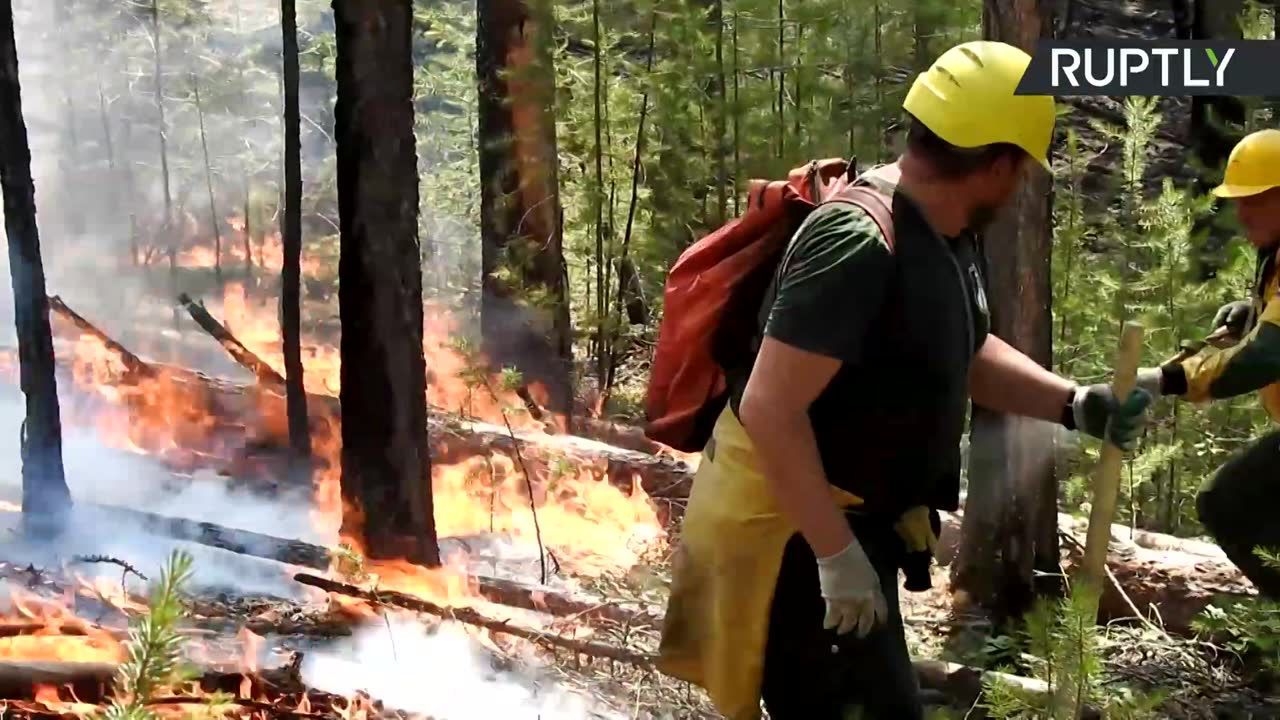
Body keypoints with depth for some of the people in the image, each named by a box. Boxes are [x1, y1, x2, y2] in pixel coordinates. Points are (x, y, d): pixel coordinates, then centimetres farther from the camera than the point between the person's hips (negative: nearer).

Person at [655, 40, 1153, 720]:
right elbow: (770, 409, -30)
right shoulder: (858, 245, -28)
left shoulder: (946, 233, 4)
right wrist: (838, 557, -27)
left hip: (855, 520, 10)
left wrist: (1074, 403, 4)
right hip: (794, 531, -10)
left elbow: (965, 355, 19)